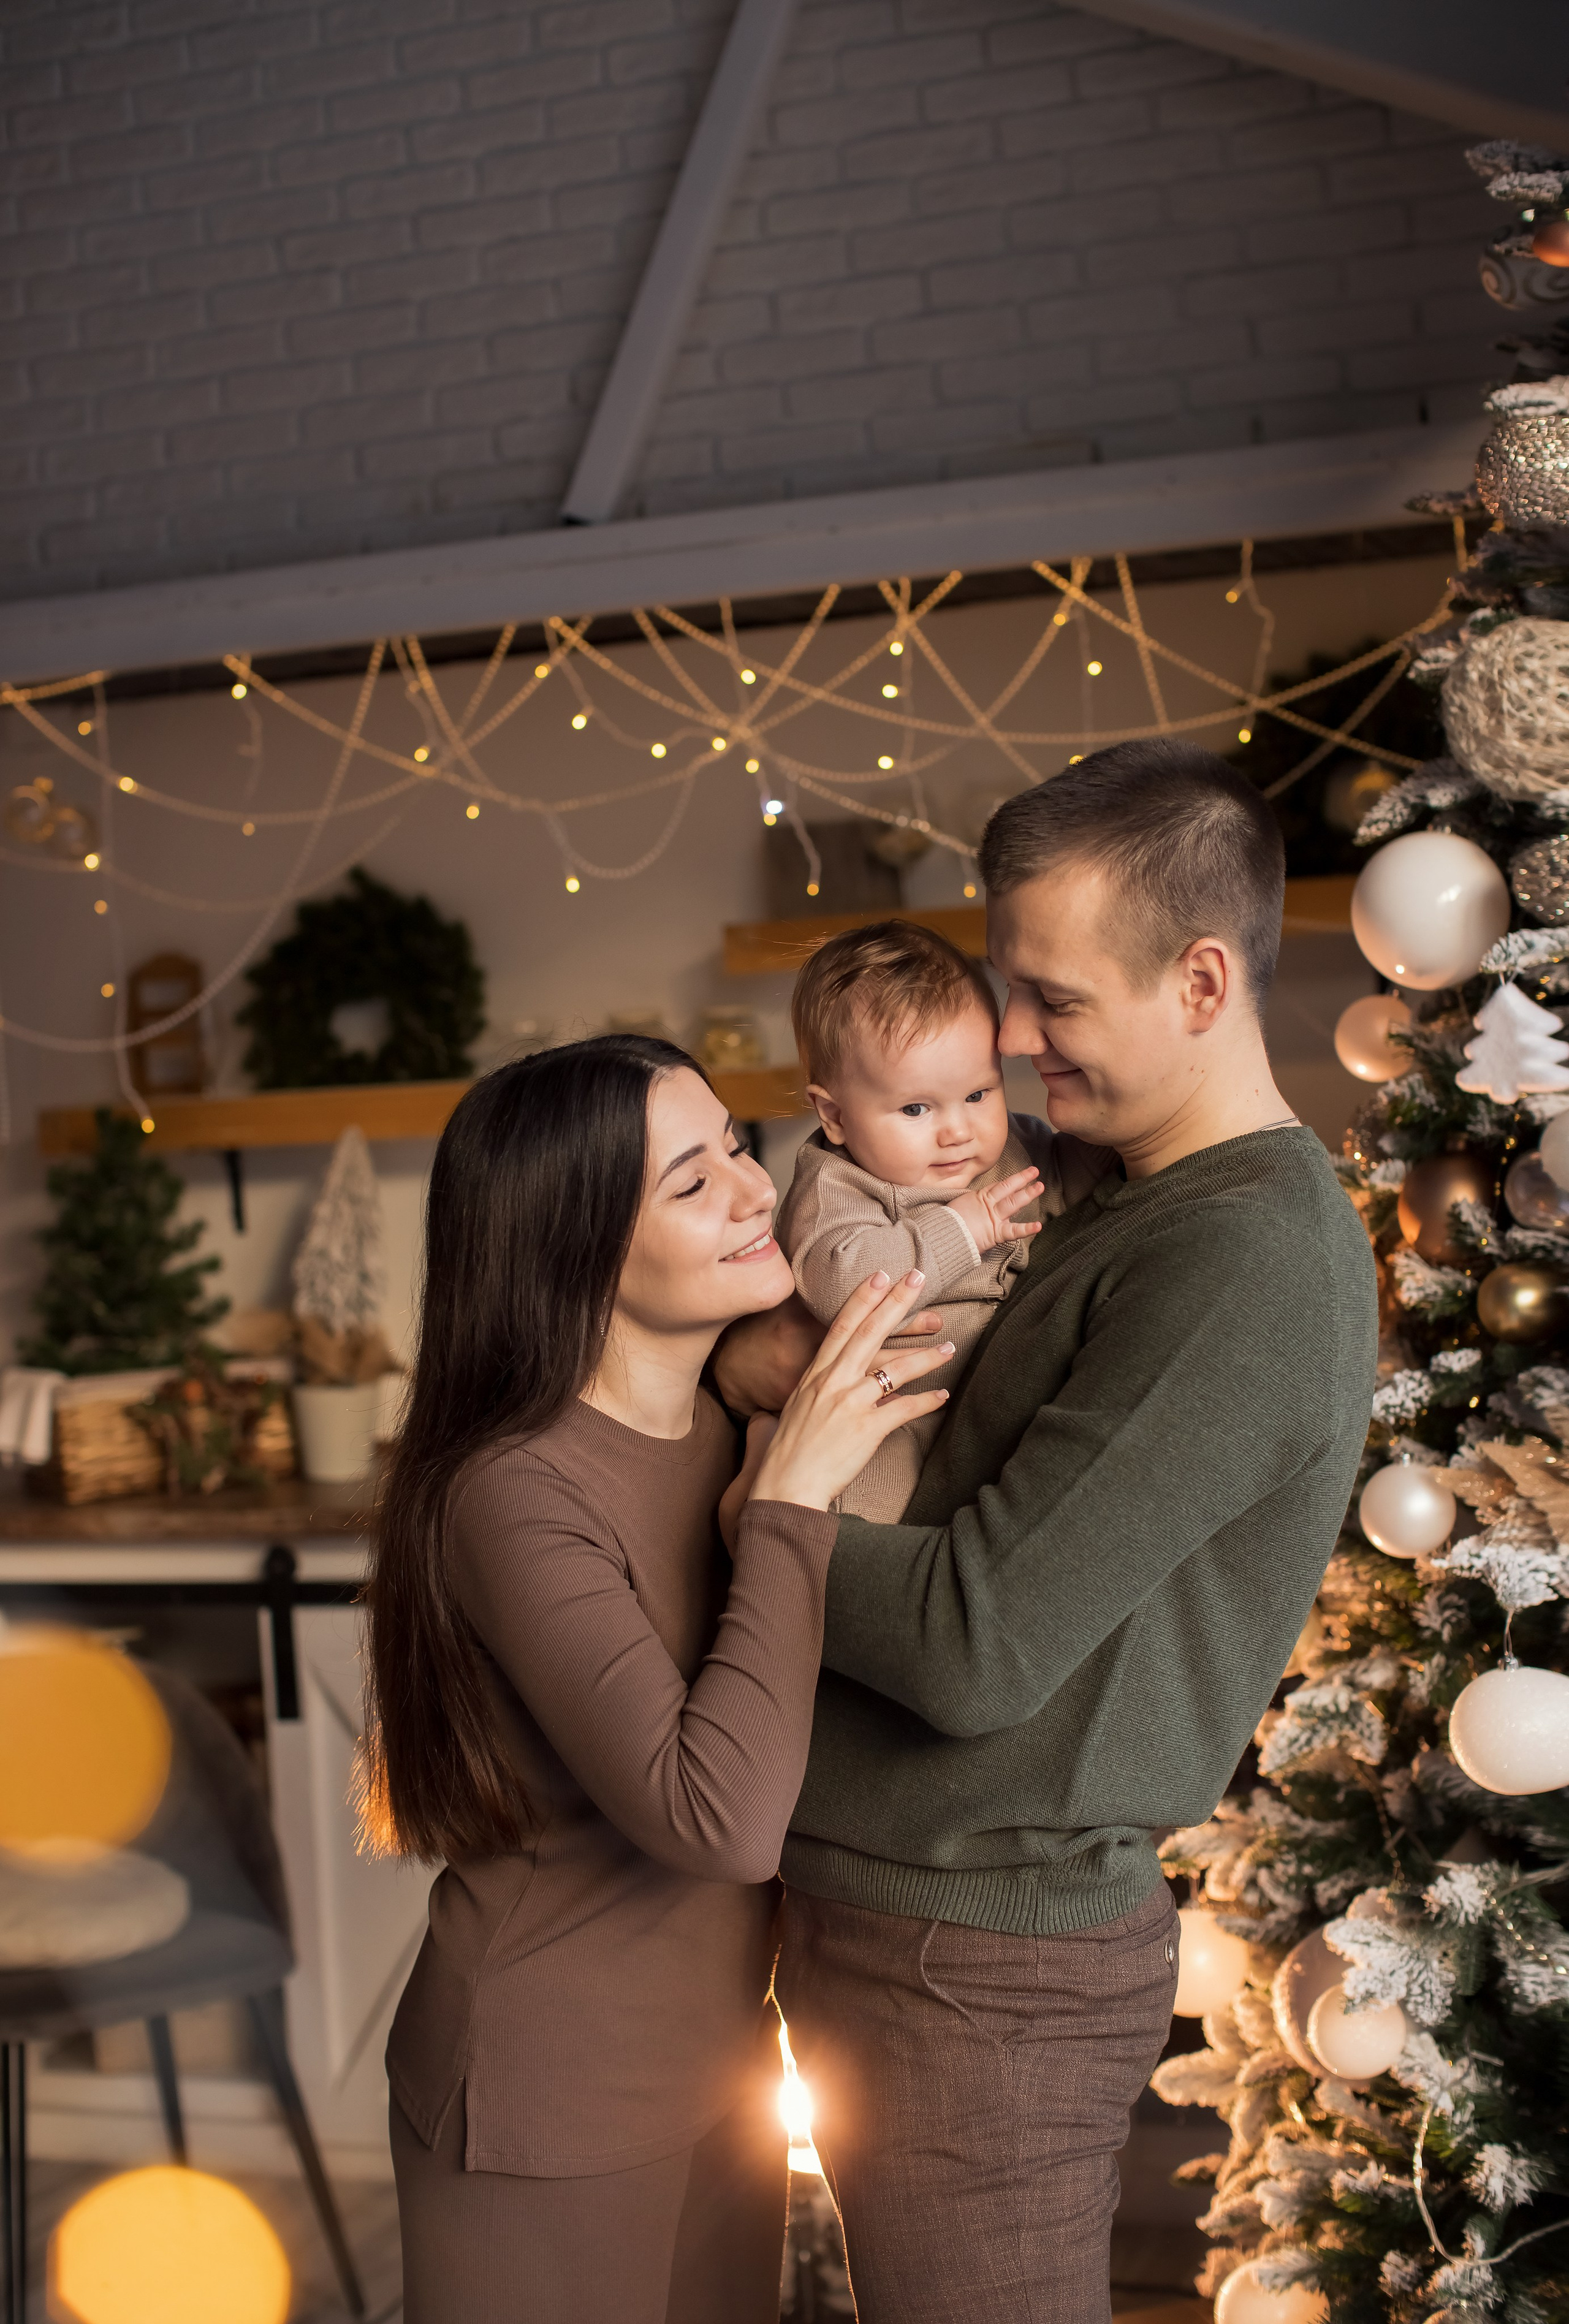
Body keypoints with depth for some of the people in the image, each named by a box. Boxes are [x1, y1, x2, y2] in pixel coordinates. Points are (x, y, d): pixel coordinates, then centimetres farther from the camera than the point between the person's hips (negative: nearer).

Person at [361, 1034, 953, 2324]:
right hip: (557, 2106, -7)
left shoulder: (736, 1419, -2)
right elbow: (720, 1818, -35)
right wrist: (796, 1490, -28)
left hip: (712, 2060, 7)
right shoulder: (515, 1491, -27)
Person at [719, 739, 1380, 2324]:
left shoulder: (1242, 1266, -22)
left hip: (980, 1967, -9)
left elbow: (977, 1648, -26)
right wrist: (759, 1363, -6)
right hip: (905, 1914, 9)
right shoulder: (1134, 1215, 11)